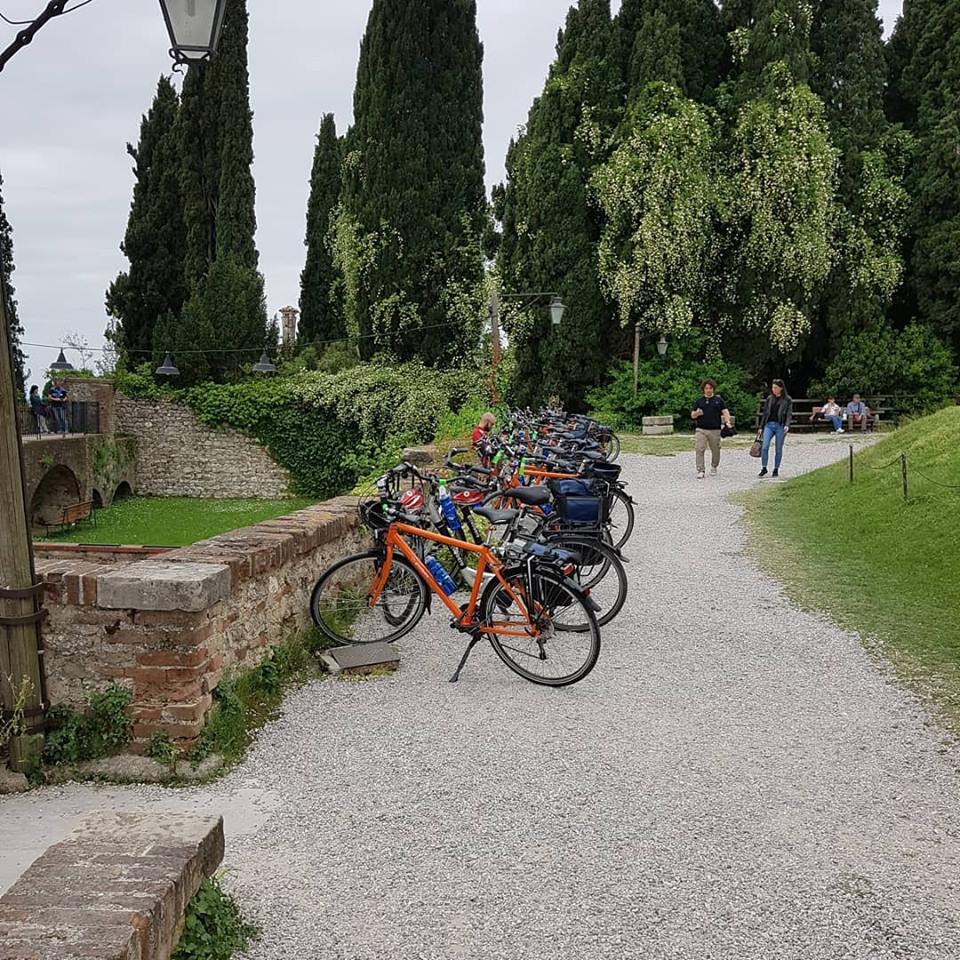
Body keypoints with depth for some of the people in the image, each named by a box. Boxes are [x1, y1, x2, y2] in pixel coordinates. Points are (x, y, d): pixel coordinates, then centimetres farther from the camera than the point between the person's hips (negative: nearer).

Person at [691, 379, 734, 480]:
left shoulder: (718, 400, 7)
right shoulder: (699, 401, 11)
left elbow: (725, 412, 1)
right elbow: (692, 415, 13)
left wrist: (728, 422, -15)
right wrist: (696, 413, -11)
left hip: (715, 430, 0)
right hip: (701, 430, 0)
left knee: (715, 450, 8)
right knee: (699, 449, -11)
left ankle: (714, 467, 31)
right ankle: (701, 471, -9)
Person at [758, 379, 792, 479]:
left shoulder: (787, 400, 1)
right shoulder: (769, 399, 12)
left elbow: (789, 414, -4)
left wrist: (787, 425, -20)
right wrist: (761, 427, 13)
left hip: (780, 426, -3)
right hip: (769, 425, 3)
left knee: (779, 449, 3)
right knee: (764, 447, -12)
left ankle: (776, 469, 14)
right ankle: (764, 468, -4)